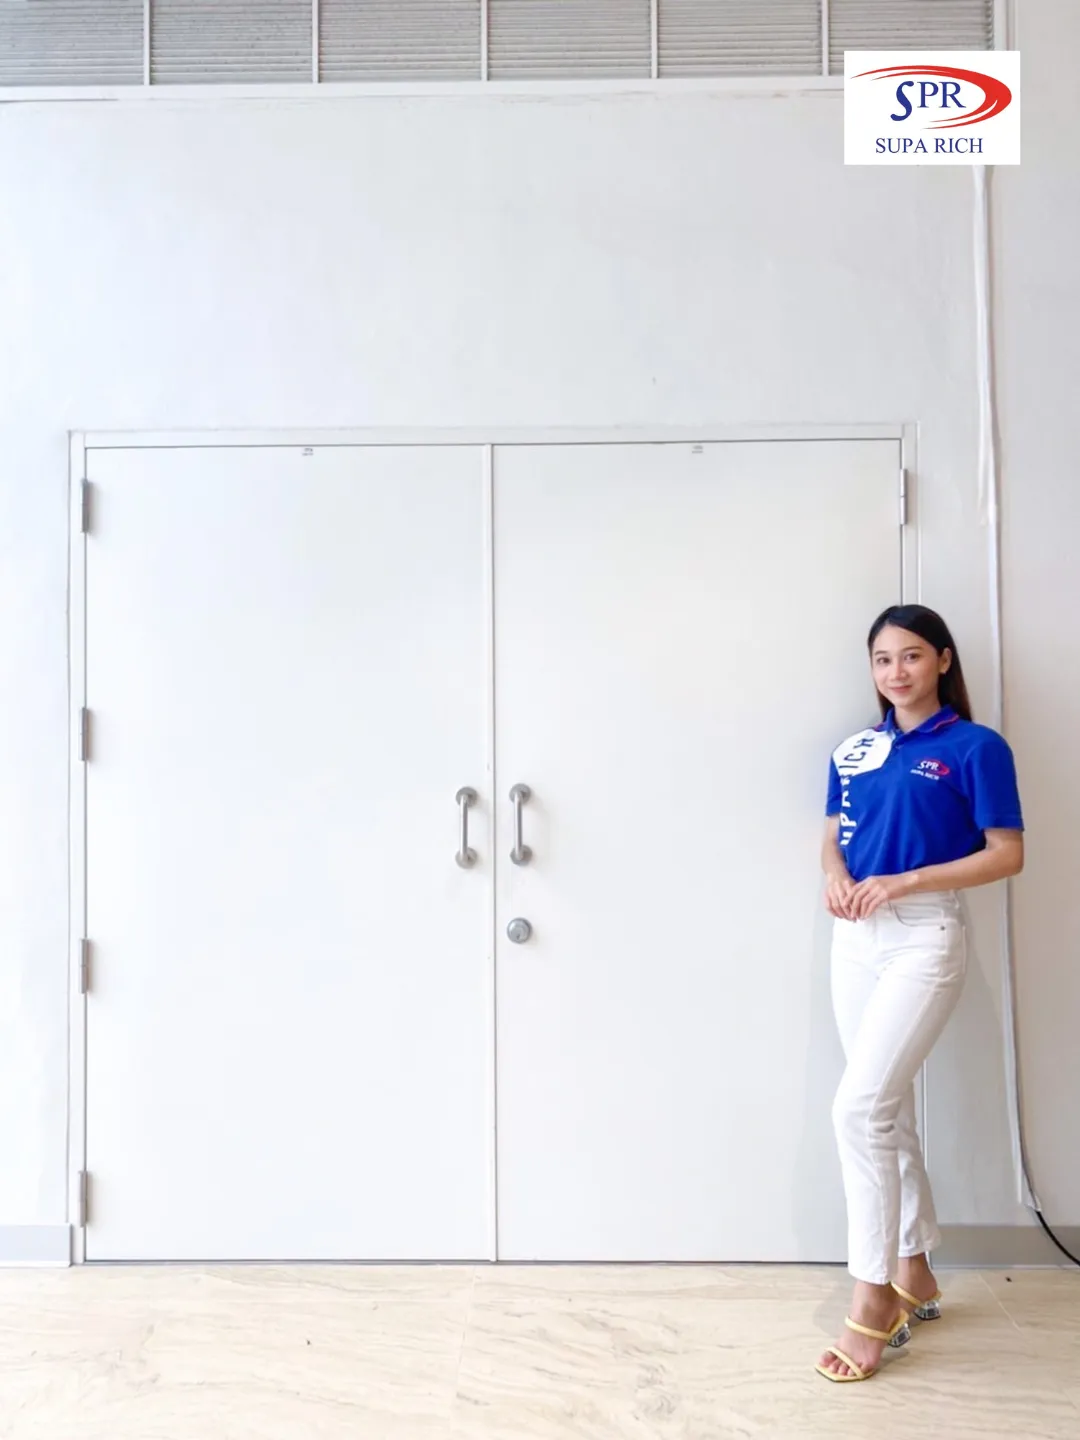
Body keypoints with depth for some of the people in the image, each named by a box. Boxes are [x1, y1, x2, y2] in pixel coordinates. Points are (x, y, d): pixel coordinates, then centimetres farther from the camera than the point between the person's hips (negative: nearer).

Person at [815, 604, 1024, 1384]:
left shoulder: (977, 748, -5)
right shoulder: (853, 753, 10)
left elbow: (1007, 854, -7)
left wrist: (903, 882, -17)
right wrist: (835, 877, -8)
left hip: (925, 938, -6)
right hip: (857, 940, 6)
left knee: (860, 1107, -14)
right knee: (889, 1111, 13)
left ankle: (875, 1297, 2)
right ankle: (914, 1274, 30)